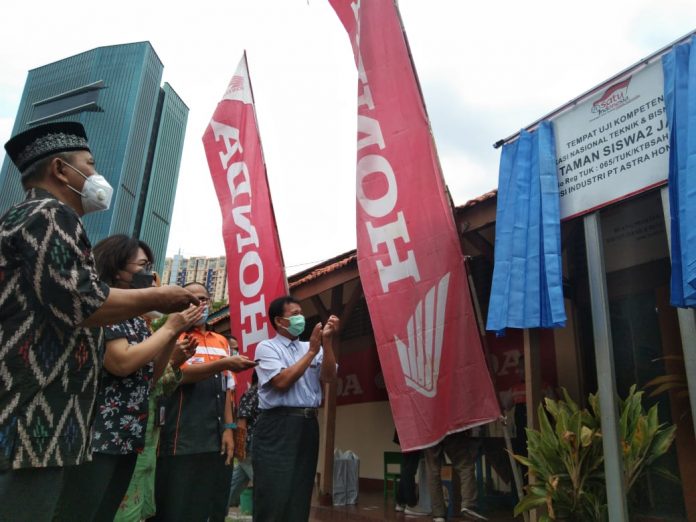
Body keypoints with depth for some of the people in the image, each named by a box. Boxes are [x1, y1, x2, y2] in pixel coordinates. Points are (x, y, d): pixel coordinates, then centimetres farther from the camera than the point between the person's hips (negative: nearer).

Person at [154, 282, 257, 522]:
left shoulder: (222, 342, 16)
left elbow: (227, 388, 14)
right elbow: (181, 374, -16)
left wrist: (228, 428, 3)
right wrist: (224, 364, -28)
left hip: (218, 439, 6)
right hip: (185, 439, -6)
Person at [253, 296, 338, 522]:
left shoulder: (310, 347, 13)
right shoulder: (266, 347, -1)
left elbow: (328, 376, 1)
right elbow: (282, 381, -14)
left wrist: (327, 341, -10)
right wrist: (312, 352, -9)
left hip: (308, 425, 5)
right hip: (278, 426, -5)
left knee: (300, 494, 13)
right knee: (274, 496, -2)